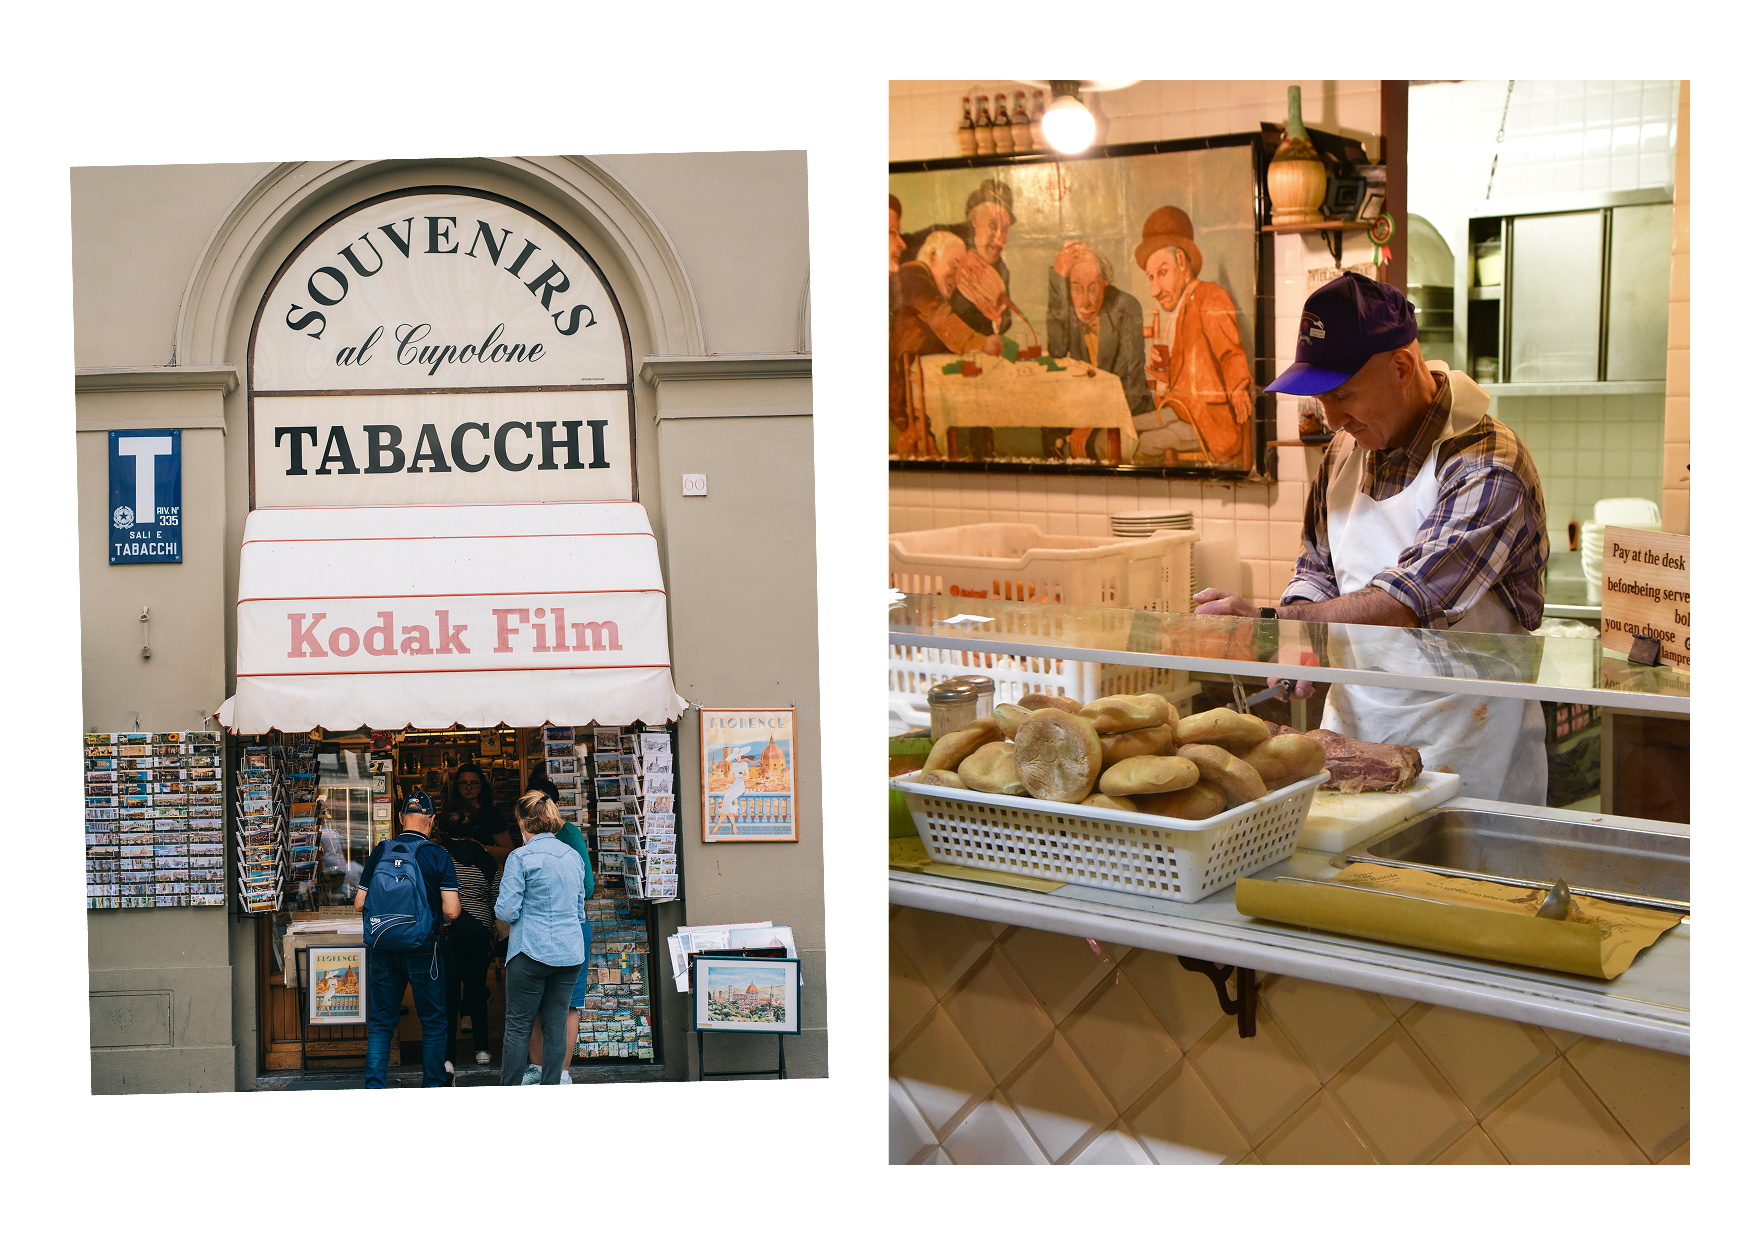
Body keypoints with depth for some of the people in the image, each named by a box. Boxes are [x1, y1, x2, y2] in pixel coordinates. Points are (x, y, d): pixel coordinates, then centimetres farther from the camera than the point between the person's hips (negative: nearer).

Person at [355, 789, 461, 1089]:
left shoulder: (379, 852, 1)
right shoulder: (439, 856, -8)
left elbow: (359, 903, 4)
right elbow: (451, 911, -13)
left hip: (381, 949, 3)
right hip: (422, 949, -3)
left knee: (380, 1022, 10)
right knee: (433, 1021, 11)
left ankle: (374, 1084, 6)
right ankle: (434, 1081, 17)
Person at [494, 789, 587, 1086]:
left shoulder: (521, 857, -9)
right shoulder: (573, 856, 10)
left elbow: (507, 910, -11)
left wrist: (503, 925, 10)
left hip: (532, 950, -5)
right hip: (570, 953, 5)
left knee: (518, 1027, 1)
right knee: (557, 1026, 8)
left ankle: (510, 1084, 3)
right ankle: (551, 1081, 9)